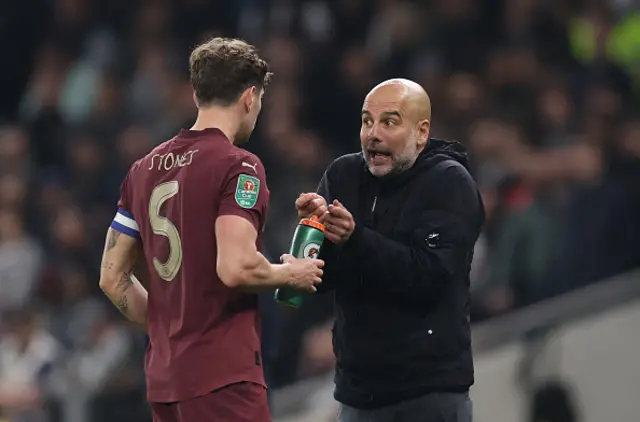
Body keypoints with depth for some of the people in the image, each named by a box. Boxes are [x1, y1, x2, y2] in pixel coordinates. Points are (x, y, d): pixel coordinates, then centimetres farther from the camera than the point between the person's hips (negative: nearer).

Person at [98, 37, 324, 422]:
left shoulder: (144, 169, 13)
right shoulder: (238, 166, -10)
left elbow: (113, 277, 15)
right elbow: (236, 268, -22)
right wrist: (291, 274, -4)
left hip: (163, 377, 8)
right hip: (223, 376, -8)